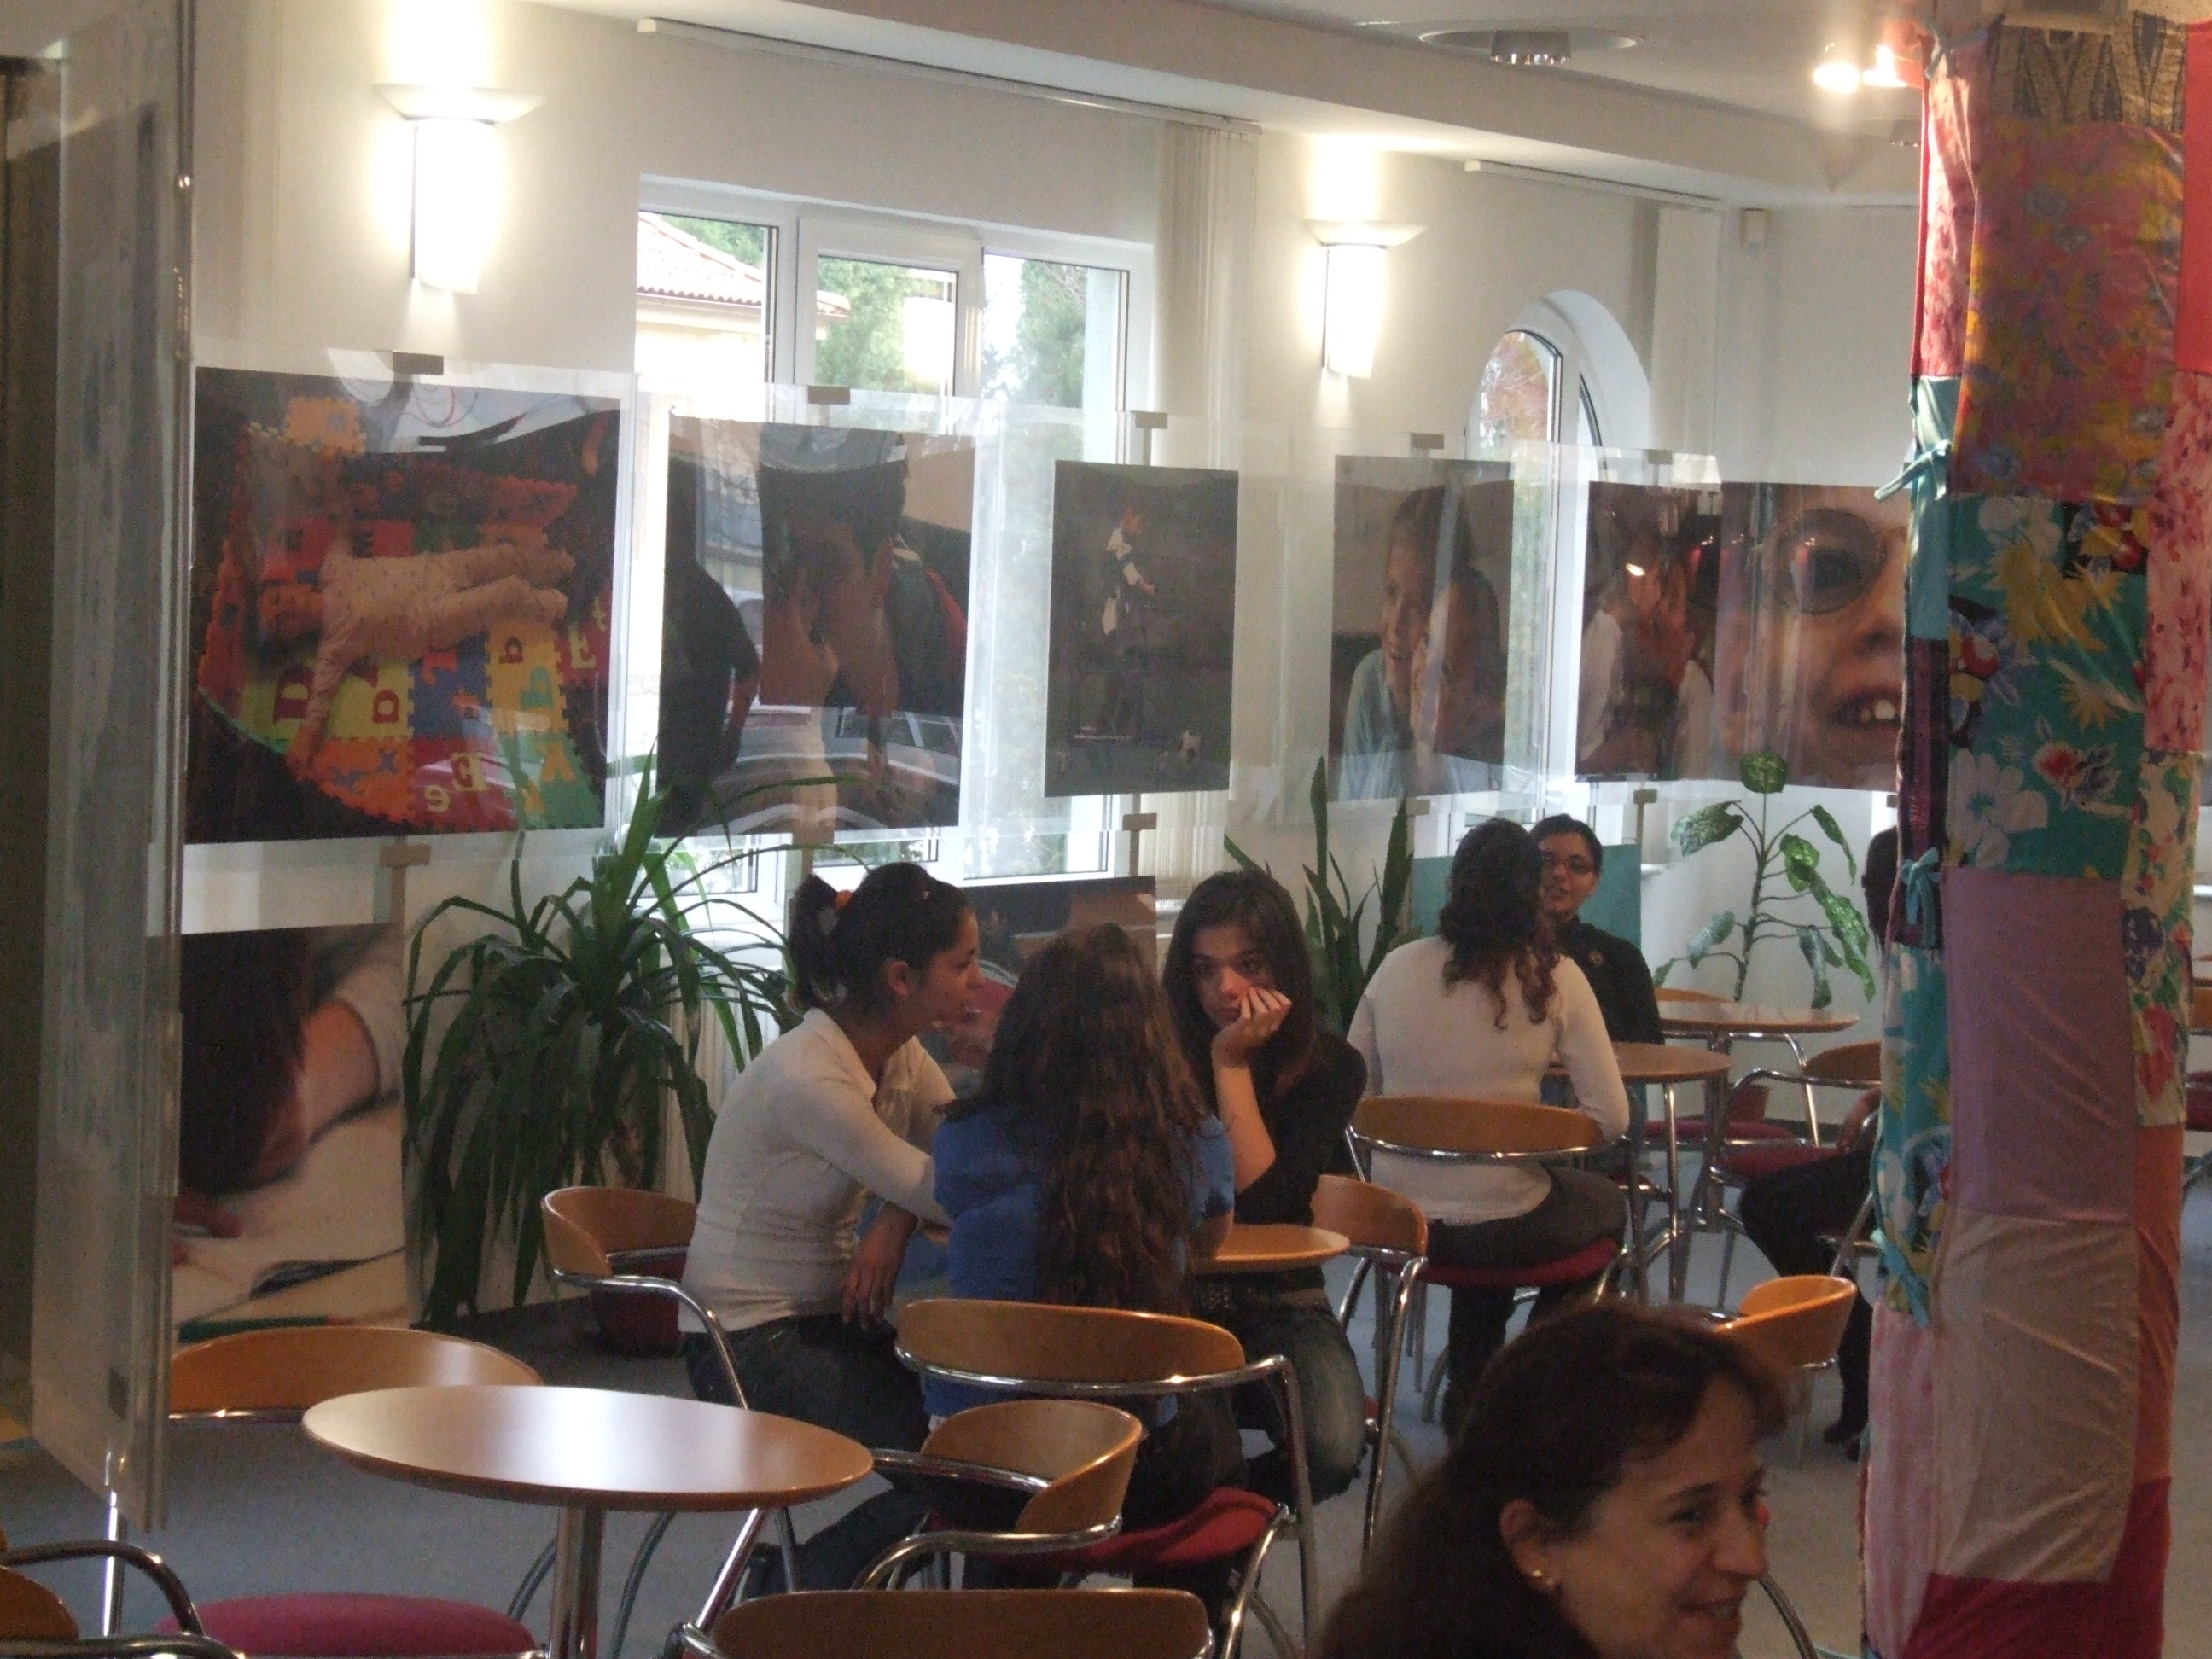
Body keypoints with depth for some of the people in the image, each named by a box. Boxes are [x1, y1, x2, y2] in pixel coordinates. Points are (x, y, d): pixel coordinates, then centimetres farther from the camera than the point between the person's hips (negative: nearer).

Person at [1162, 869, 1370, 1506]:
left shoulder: (1330, 1066, -3)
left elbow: (1265, 1204, -17)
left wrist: (1232, 1065, -17)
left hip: (1279, 1304, 1)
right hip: (1170, 1299, -1)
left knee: (1333, 1451, -27)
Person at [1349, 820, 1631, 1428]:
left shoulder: (1397, 968, -2)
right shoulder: (1554, 978, -9)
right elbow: (1611, 1117, -10)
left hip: (1395, 1221, 3)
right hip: (1499, 1228, -3)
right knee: (1605, 1203, 31)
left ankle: (1471, 1391, 41)